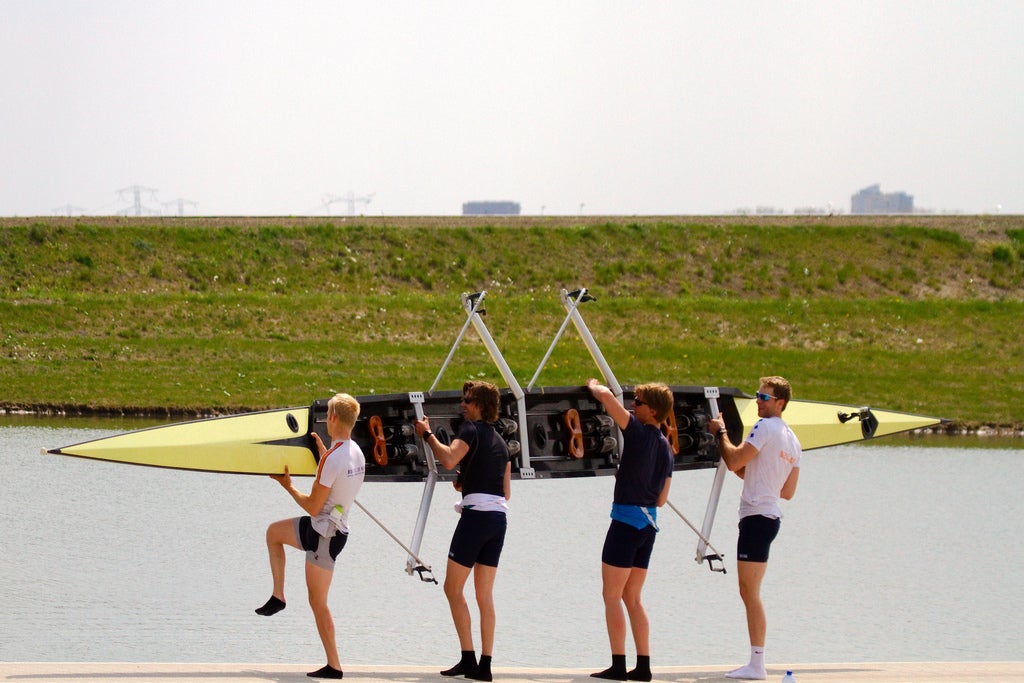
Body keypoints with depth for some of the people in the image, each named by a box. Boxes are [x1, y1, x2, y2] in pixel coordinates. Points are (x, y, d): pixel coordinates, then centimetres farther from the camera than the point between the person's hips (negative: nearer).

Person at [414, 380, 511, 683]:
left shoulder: (471, 428, -4)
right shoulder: (500, 441, 20)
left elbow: (449, 459, -21)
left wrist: (427, 435, -7)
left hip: (476, 514, -8)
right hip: (499, 518, 8)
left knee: (453, 588, -1)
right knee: (485, 595, 8)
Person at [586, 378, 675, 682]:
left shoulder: (638, 432, -11)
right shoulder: (666, 448, 12)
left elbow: (605, 396, -19)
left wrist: (594, 385, 3)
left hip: (626, 520, -8)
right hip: (649, 523, 8)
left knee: (611, 595, -2)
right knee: (632, 598, 14)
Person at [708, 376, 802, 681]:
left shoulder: (765, 427, -11)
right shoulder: (793, 440, 18)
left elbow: (733, 462, -17)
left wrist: (721, 432, -1)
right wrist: (748, 472, 24)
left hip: (756, 516, -10)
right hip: (772, 515, 10)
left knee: (750, 592, -8)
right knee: (750, 593, 14)